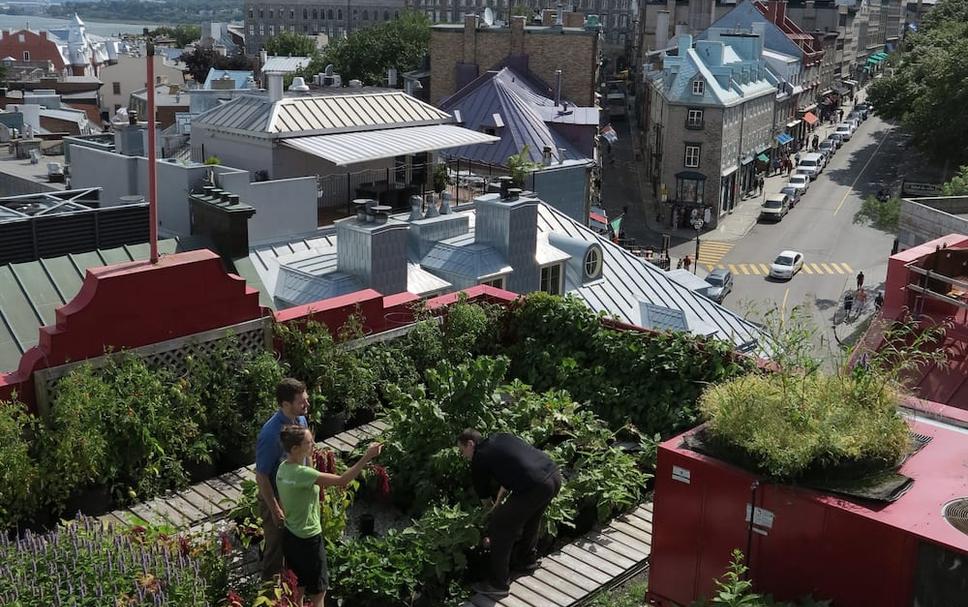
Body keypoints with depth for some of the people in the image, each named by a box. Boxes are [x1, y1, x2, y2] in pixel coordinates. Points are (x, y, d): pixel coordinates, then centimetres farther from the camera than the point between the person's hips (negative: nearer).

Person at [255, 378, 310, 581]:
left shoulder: (300, 420, -7)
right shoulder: (271, 434, -31)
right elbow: (261, 476, -24)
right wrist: (275, 510, -20)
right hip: (275, 497, -7)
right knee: (276, 545, 12)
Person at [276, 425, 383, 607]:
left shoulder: (283, 468, -3)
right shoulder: (302, 473, -30)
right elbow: (342, 480, -33)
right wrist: (367, 456, -33)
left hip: (290, 536, 8)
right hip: (308, 541, -8)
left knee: (297, 590, 23)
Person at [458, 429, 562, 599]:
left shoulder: (479, 459, 6)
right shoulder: (501, 438, 25)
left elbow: (484, 496, 18)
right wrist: (498, 504, 35)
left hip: (535, 486, -8)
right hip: (554, 476, 8)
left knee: (499, 528, 7)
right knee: (530, 518, 32)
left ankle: (499, 585, 13)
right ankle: (527, 560, 49)